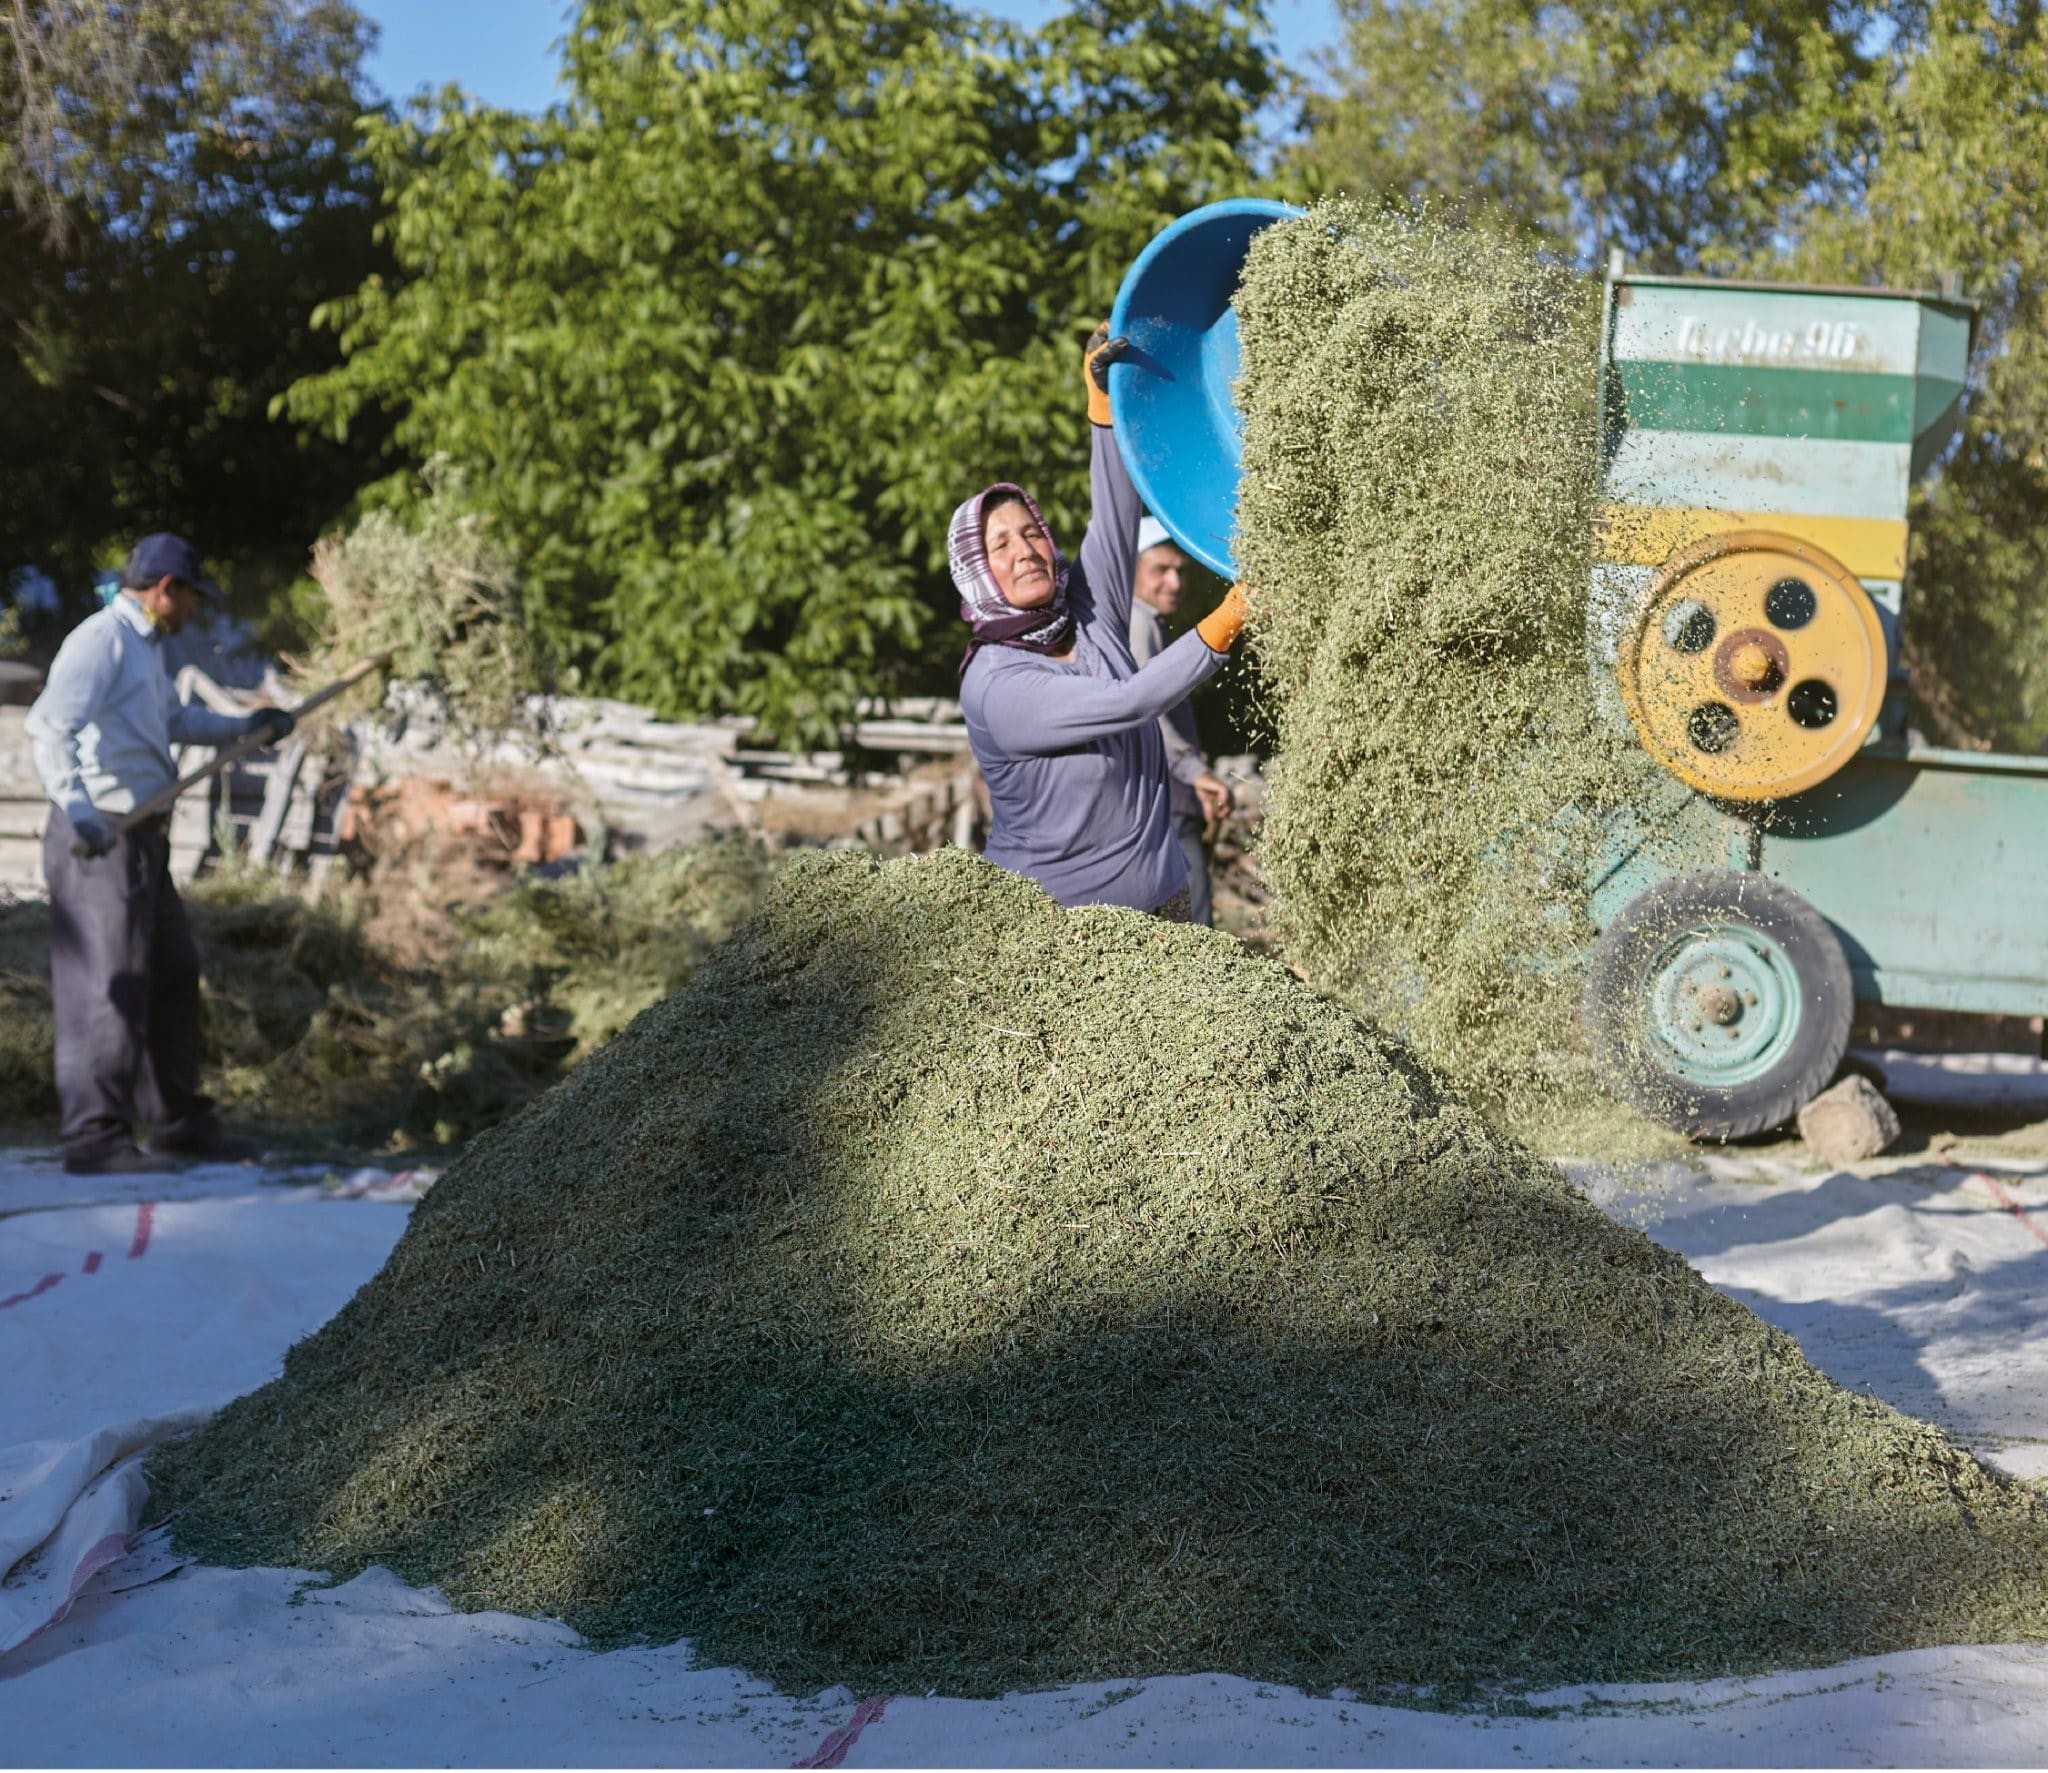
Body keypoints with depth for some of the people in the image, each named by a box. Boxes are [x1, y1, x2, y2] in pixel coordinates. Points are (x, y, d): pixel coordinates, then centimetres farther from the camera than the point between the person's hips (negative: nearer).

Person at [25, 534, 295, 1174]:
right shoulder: (102, 640, -13)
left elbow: (174, 719, 39)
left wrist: (243, 727, 43)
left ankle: (179, 1119, 27)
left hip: (141, 840, 10)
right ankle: (93, 1137, -5)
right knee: (109, 985, -9)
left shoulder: (144, 648, 19)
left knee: (174, 976, 15)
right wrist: (77, 808, -37)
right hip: (100, 839, -10)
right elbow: (48, 726, -26)